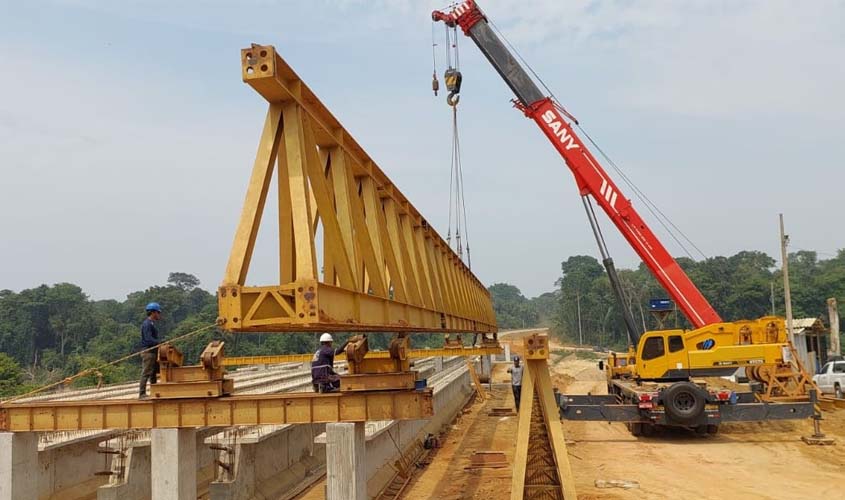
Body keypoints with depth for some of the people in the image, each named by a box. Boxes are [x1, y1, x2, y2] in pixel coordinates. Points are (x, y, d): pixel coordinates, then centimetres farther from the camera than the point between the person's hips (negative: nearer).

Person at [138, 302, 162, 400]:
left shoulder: (152, 324, 18)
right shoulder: (146, 324, -12)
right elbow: (149, 339, -21)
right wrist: (161, 342, -24)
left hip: (153, 352, 10)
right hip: (148, 352, -10)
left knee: (153, 373, 13)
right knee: (146, 373, -8)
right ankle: (142, 394, -6)